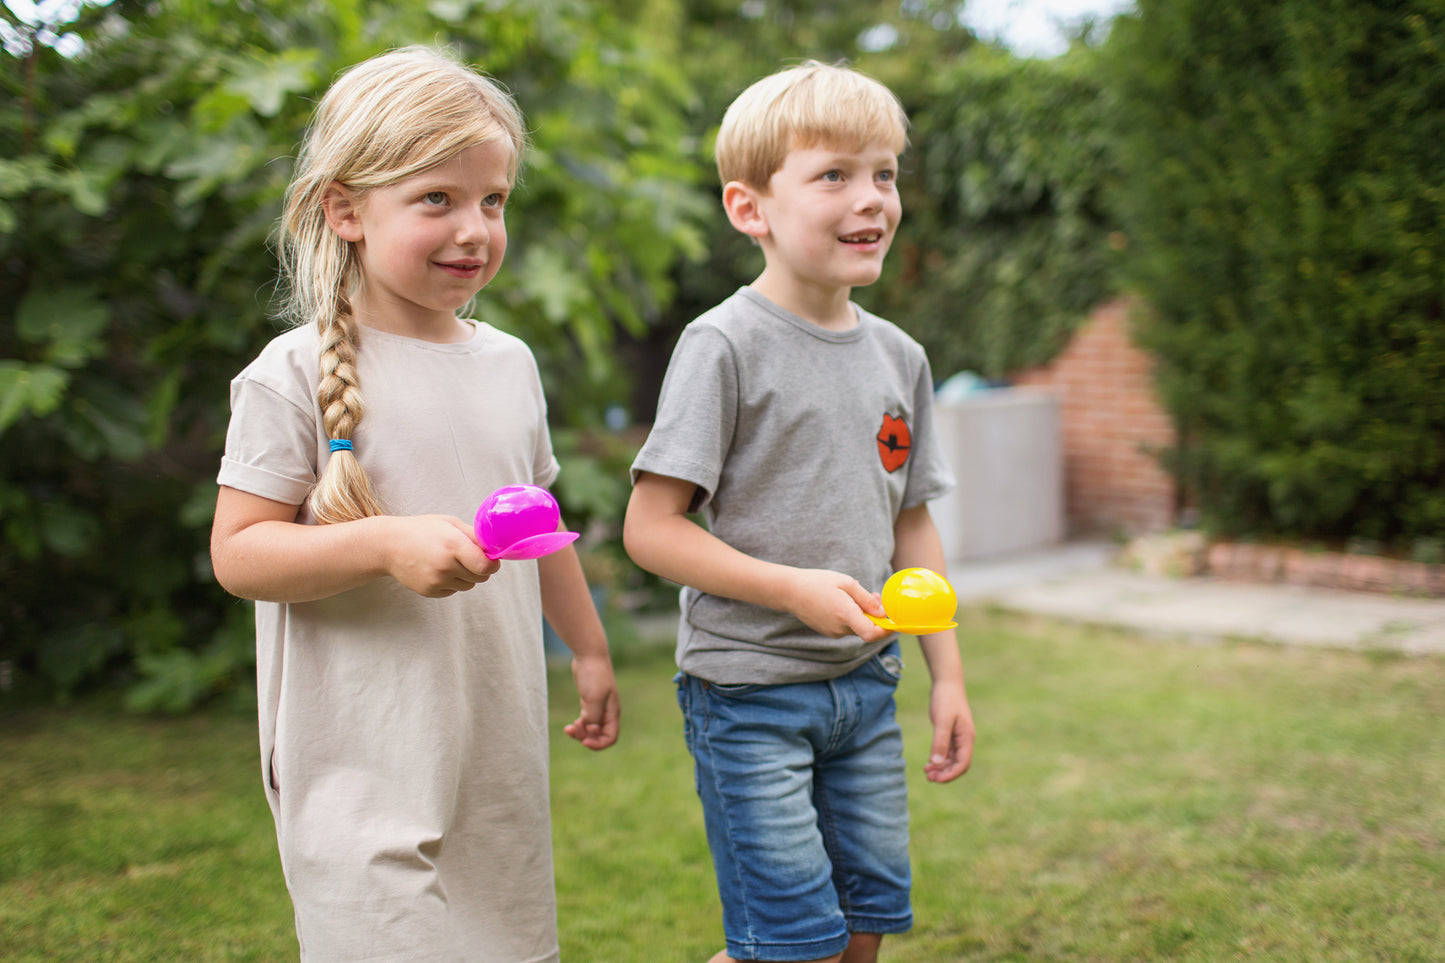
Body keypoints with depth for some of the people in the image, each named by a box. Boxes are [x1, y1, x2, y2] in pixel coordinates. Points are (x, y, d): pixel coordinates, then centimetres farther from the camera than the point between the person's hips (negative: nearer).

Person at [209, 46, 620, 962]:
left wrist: (590, 648, 25)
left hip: (502, 745, 6)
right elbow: (238, 552, -11)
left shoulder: (510, 362, 8)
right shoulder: (296, 375, -10)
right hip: (367, 765, -5)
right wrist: (390, 544, -25)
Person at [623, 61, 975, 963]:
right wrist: (795, 589, -23)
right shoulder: (725, 345, -12)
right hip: (750, 688, -6)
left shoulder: (899, 355, 7)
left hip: (865, 684, 6)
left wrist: (949, 675, 11)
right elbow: (650, 526, -14)